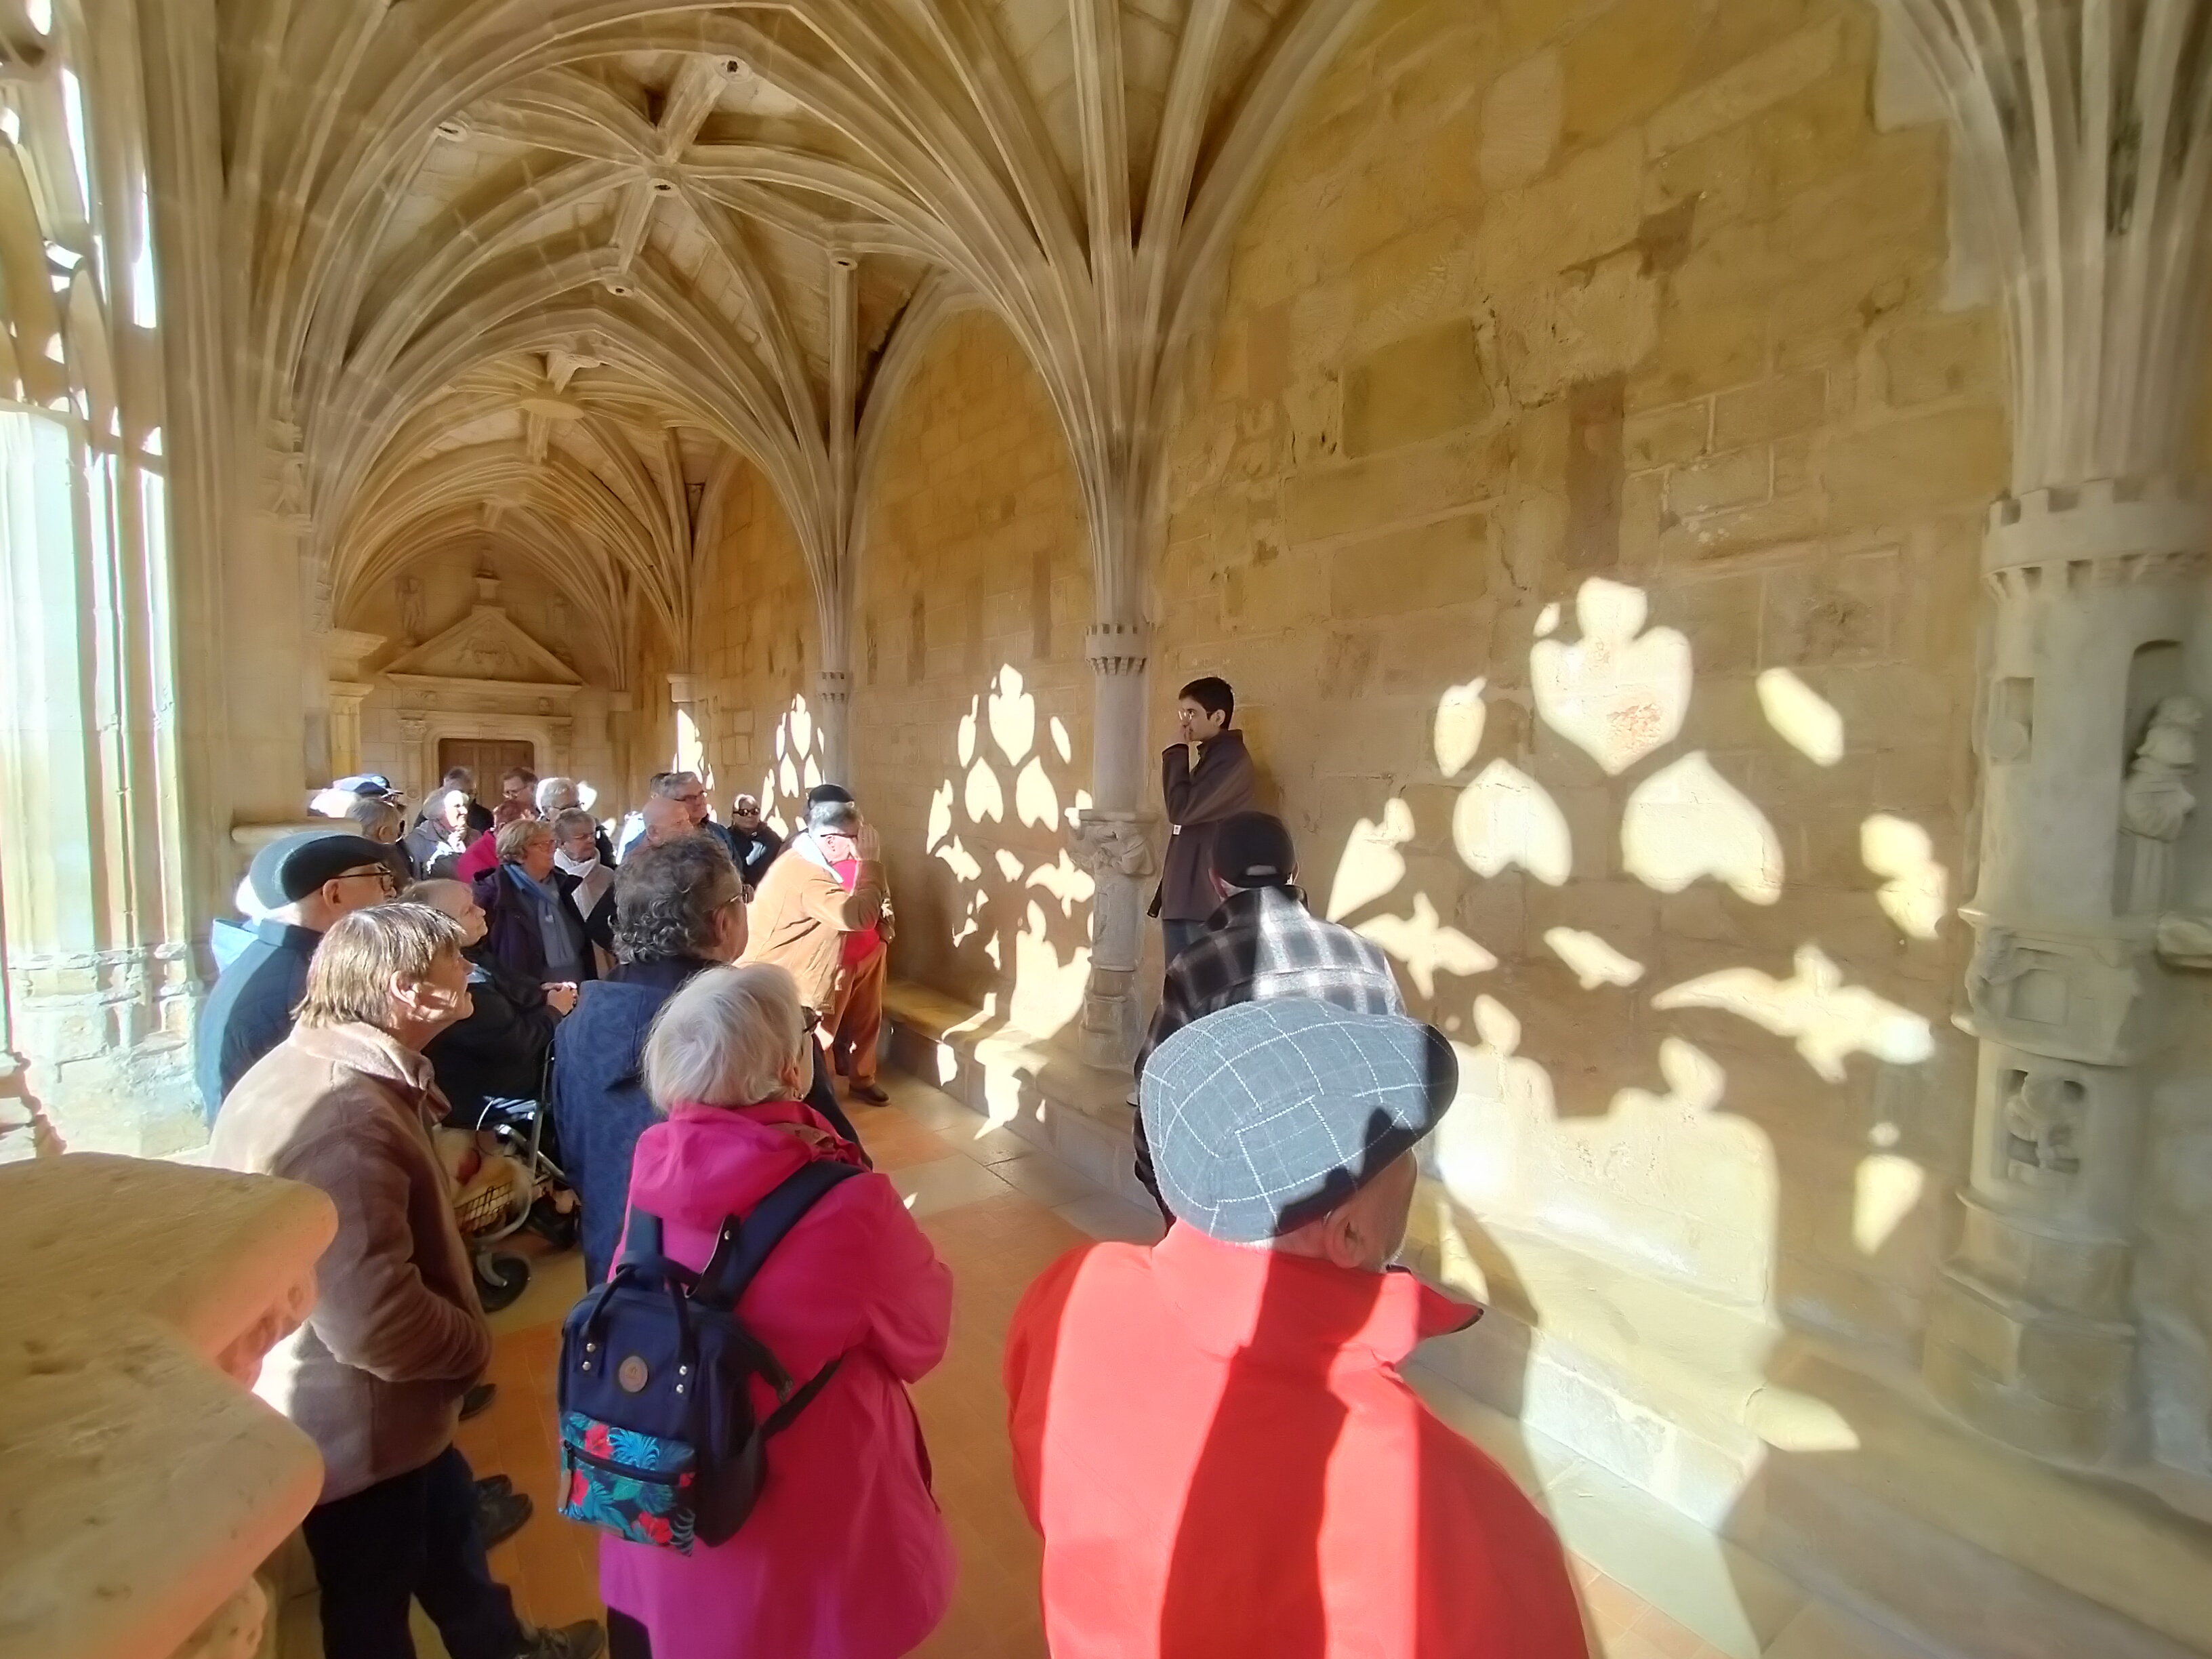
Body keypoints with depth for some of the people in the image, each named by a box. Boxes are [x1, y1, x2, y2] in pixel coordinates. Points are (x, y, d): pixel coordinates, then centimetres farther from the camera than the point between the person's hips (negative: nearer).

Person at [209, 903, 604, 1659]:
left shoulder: (306, 1064, -1)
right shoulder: (346, 1116, -35)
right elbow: (375, 1321, -36)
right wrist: (477, 1342, -18)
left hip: (367, 1404, 10)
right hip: (357, 1421, -10)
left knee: (448, 1520, 29)